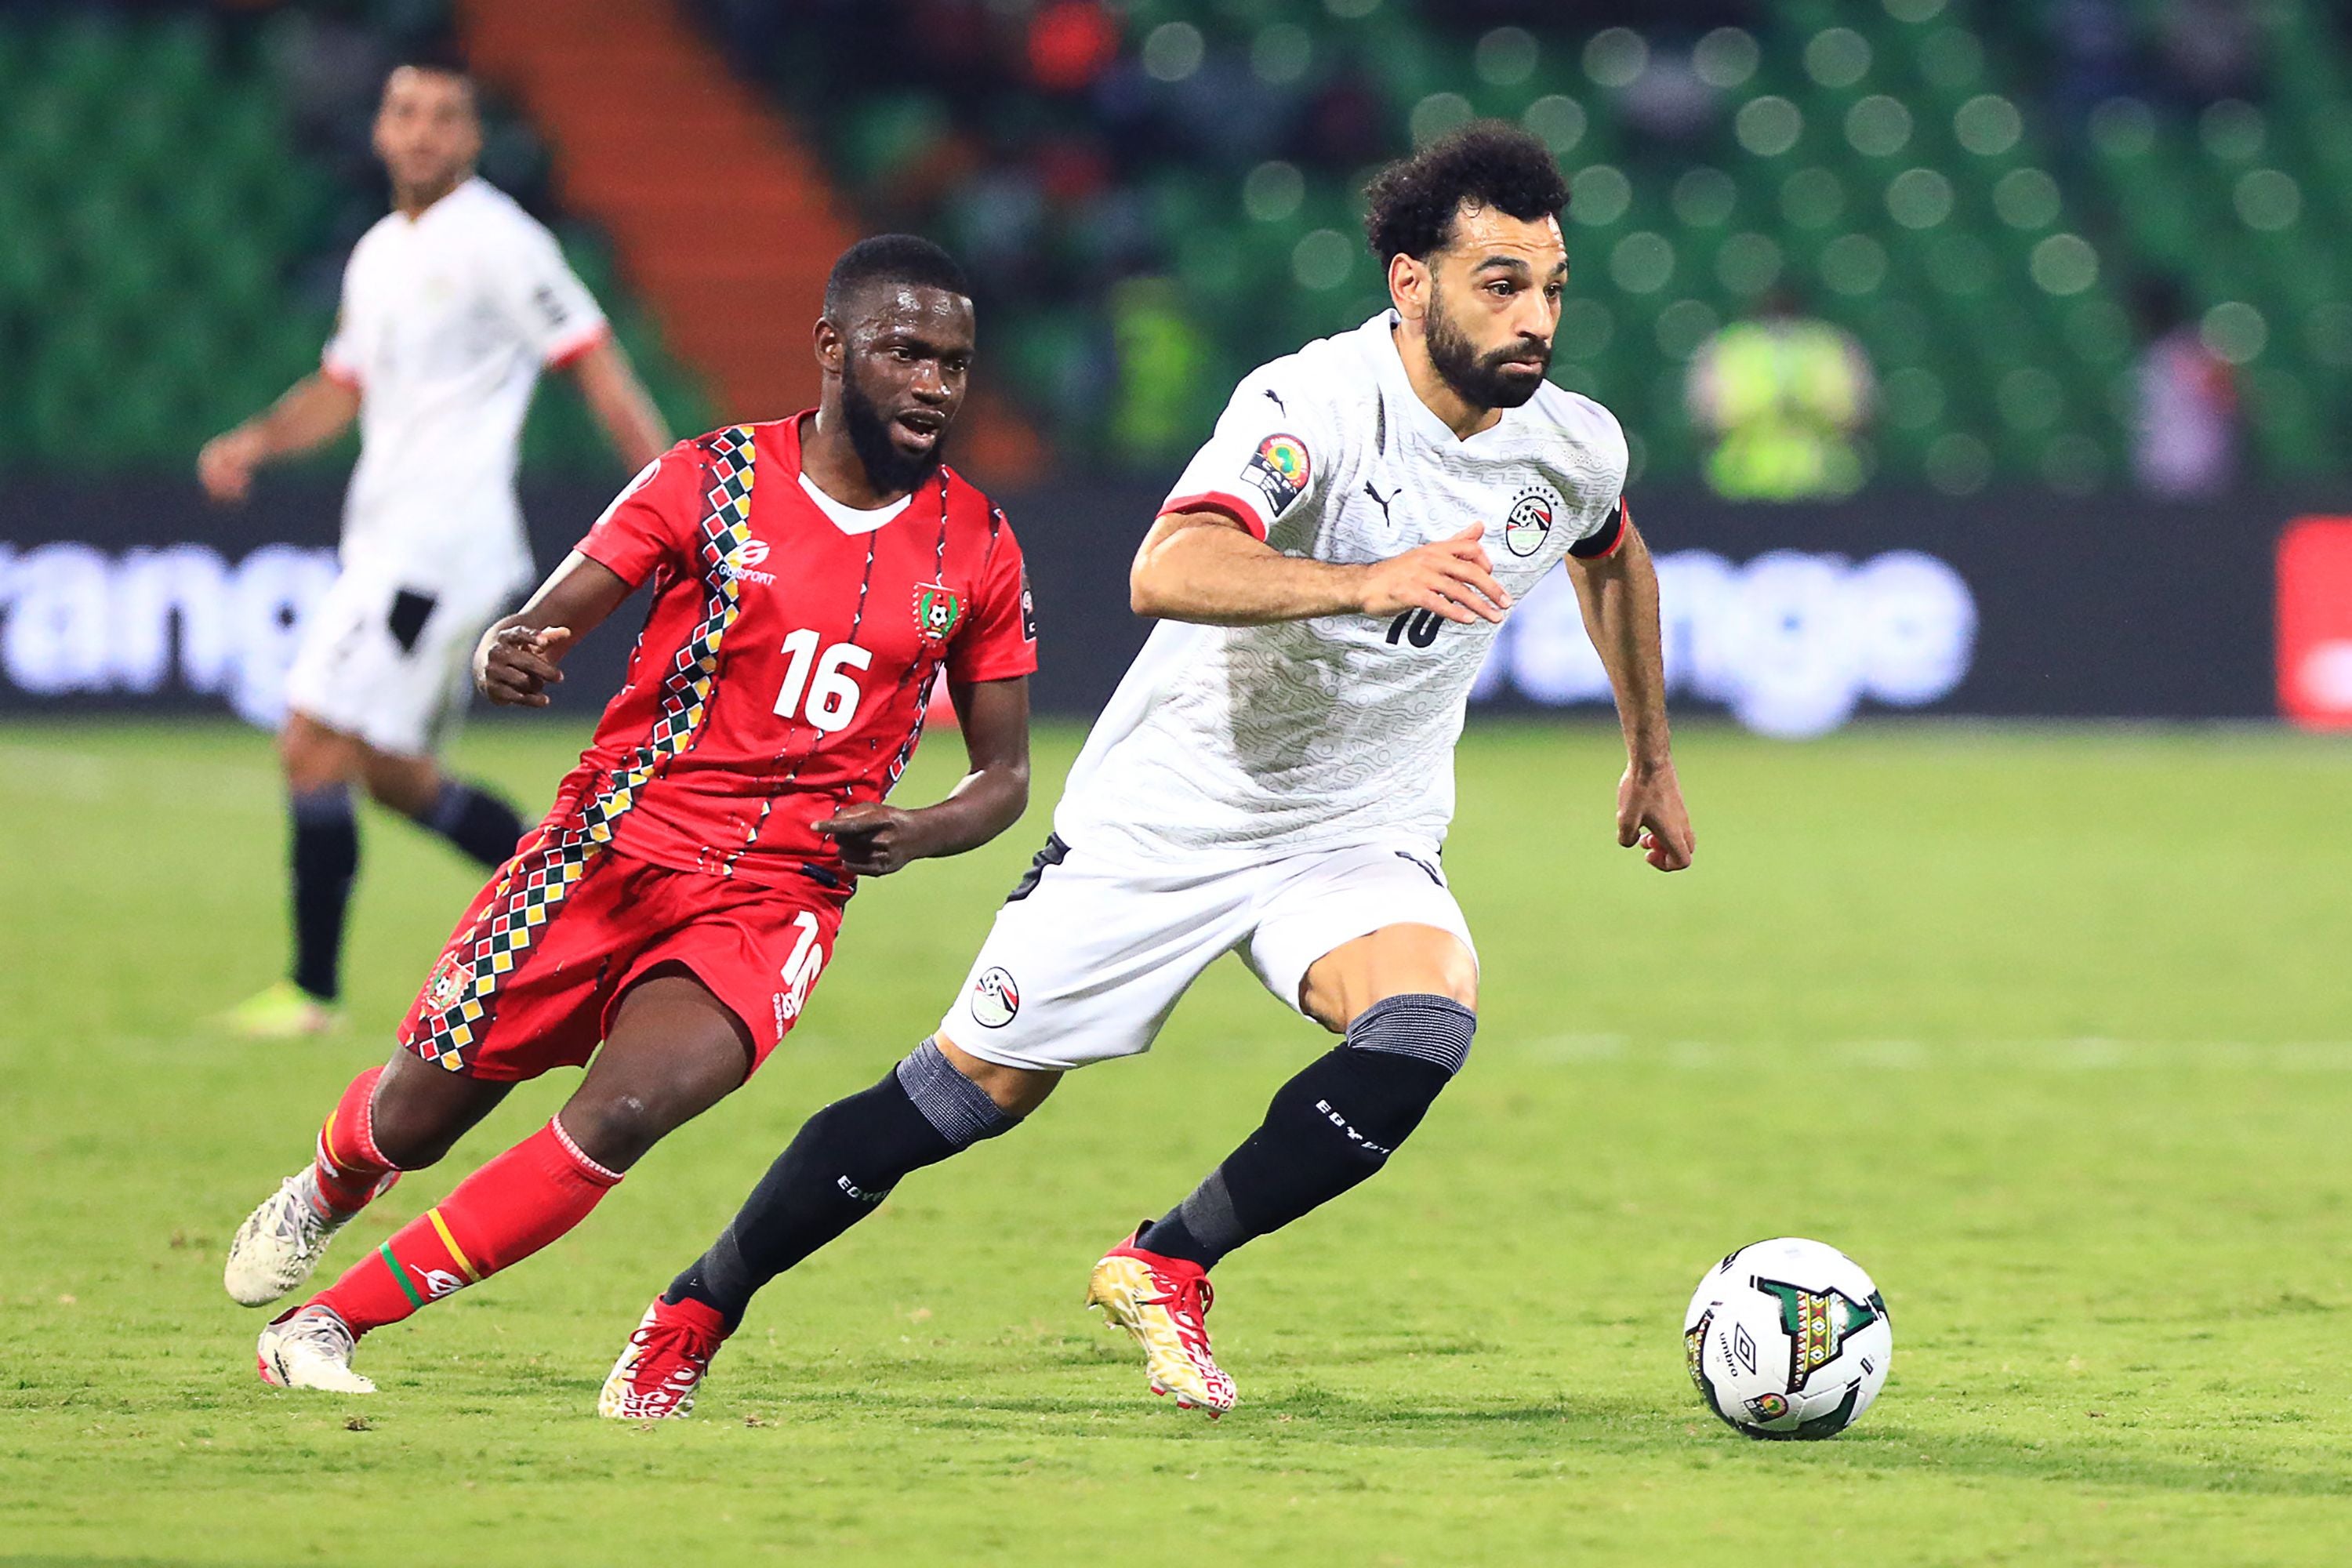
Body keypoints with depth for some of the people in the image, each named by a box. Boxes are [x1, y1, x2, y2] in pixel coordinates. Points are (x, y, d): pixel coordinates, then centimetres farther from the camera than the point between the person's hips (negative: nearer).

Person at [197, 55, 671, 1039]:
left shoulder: (494, 240, -9)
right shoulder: (378, 254, 16)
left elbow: (594, 365, -10)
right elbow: (344, 387, 27)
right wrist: (256, 441, 9)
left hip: (440, 543, -9)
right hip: (386, 541, 9)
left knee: (315, 751, -11)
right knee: (393, 775, 12)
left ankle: (313, 991, -5)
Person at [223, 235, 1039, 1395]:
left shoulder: (976, 550, 4)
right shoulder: (712, 482, -4)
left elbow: (1004, 773, 12)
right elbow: (546, 623, -5)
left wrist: (915, 836, -9)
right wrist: (506, 656, -30)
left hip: (776, 900, 1)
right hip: (615, 849, -1)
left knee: (624, 1115, -25)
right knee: (414, 1119, 7)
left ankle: (323, 1328, -14)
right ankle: (323, 1195, 47)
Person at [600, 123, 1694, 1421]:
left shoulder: (1573, 448, -6)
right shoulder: (1313, 404, -25)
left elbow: (1614, 561, 21)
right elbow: (1169, 573, -44)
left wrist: (1651, 757, 29)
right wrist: (1369, 582, -57)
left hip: (1359, 838, 4)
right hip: (1167, 812, -4)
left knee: (1426, 1015, -28)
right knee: (980, 1085, 1)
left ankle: (1168, 1265, -11)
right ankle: (699, 1309, 21)